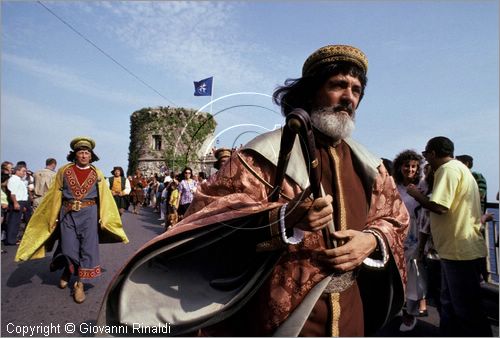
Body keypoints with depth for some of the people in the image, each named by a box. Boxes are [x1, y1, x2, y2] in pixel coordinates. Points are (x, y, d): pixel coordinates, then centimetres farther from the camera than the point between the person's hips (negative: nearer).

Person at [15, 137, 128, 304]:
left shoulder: (97, 174, 2)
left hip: (89, 213, 0)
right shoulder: (64, 171, 2)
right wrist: (53, 217, 2)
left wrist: (104, 218, -2)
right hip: (68, 214, 0)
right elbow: (55, 195, 5)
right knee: (68, 249, 3)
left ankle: (79, 284, 13)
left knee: (87, 248, 0)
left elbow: (104, 197, 2)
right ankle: (68, 271, 37)